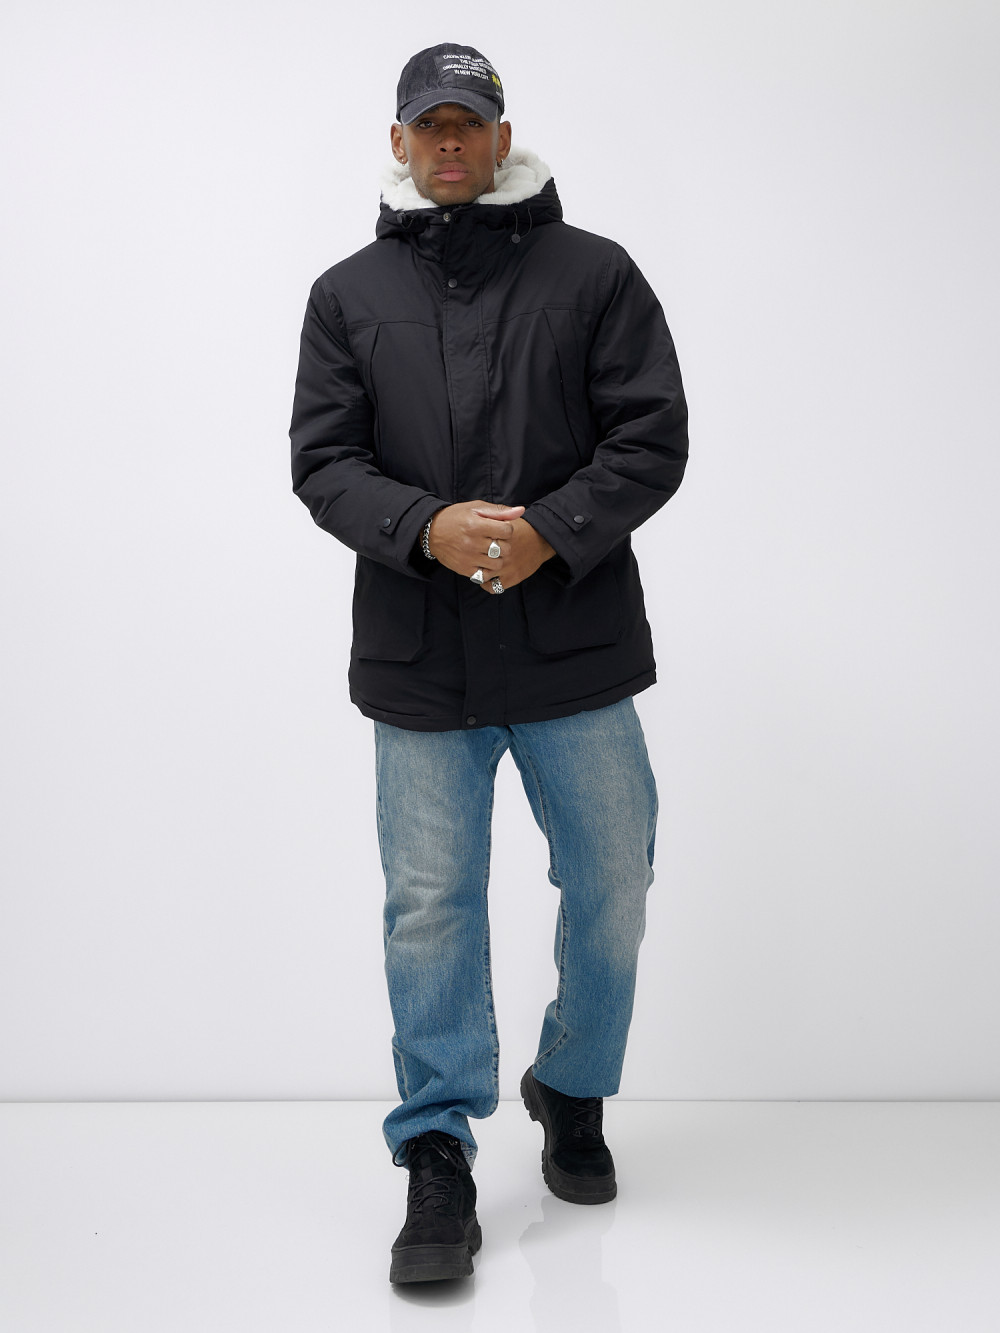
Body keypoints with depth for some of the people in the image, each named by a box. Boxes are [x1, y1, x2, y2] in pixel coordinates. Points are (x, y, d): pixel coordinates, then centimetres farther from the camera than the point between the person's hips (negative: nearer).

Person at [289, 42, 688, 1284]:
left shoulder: (594, 274, 5)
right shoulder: (347, 295, 10)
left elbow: (652, 437, -2)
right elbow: (322, 460, 2)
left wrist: (546, 533, -16)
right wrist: (428, 526, -17)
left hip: (576, 647, 0)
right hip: (418, 663, 1)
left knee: (610, 890, 10)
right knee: (431, 904, 2)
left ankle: (574, 1091, 36)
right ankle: (437, 1161, 15)